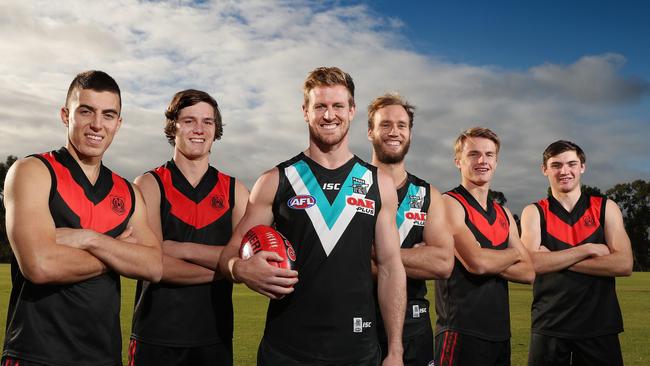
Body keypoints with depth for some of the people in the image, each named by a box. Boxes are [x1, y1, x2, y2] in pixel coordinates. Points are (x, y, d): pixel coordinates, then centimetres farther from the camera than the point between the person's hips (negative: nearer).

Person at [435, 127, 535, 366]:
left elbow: (528, 272, 6)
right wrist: (513, 253, -1)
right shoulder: (449, 203, -8)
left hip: (501, 333, 7)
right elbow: (476, 263, -21)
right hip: (461, 333, -7)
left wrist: (488, 263, -11)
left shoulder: (503, 214, 15)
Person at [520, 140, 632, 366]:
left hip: (600, 326, 1)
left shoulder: (606, 208, 5)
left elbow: (624, 264, -9)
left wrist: (554, 260, -13)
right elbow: (532, 263, -14)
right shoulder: (534, 213, 2)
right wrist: (589, 249, -12)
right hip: (549, 328, -1)